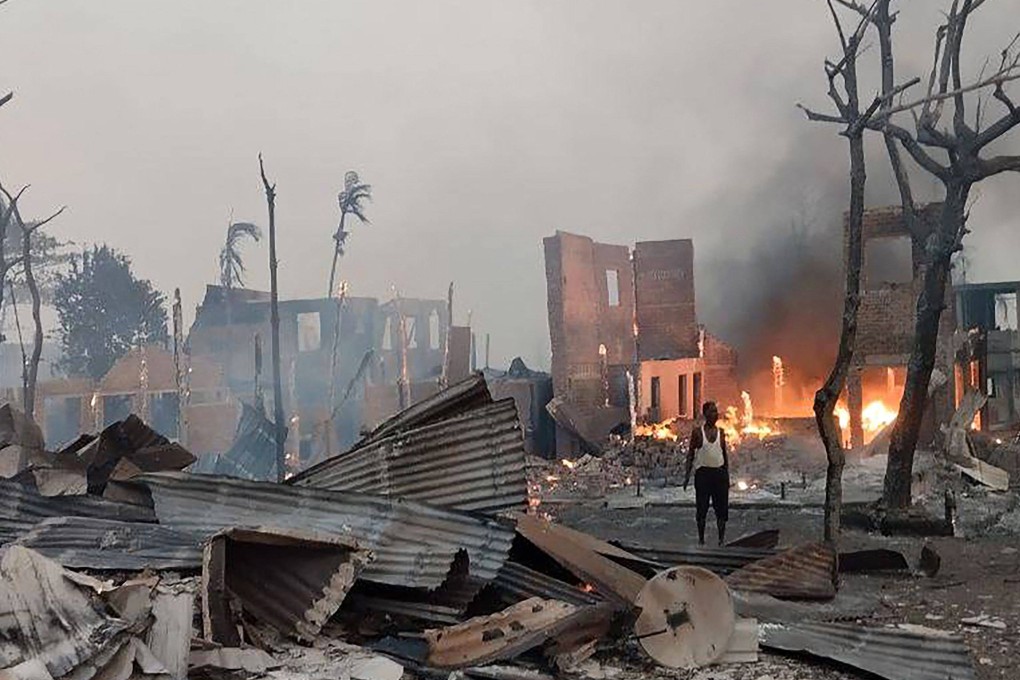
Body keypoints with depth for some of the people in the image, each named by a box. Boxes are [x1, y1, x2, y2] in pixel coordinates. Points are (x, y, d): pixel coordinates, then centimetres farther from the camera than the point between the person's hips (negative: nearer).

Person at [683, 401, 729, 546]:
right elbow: (691, 454, 2)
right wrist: (687, 475, -4)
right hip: (703, 472, -3)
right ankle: (701, 538, 8)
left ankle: (722, 538, 5)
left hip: (719, 472, 3)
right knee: (702, 508, 0)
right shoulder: (697, 432, -1)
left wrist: (727, 474, 12)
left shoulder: (721, 433, 8)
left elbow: (725, 453, 15)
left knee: (722, 507, 0)